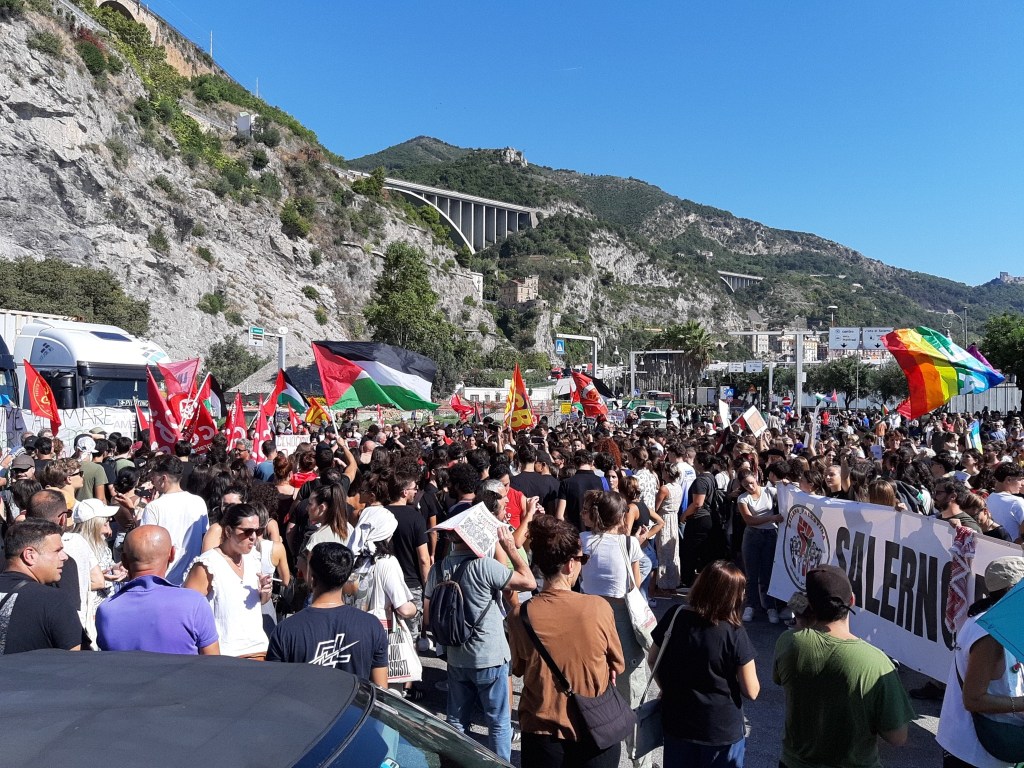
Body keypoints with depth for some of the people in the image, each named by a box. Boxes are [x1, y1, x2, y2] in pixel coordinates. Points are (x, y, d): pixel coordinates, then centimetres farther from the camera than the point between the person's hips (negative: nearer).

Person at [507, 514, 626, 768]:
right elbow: (617, 666, -3)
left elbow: (518, 670, 1)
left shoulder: (519, 616, -18)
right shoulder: (599, 607, -21)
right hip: (596, 733, 0)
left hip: (542, 735, 1)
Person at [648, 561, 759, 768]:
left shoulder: (674, 617, -12)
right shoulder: (734, 634, -23)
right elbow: (751, 692, -14)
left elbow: (652, 659, 1)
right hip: (722, 730, -3)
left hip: (676, 721, 3)